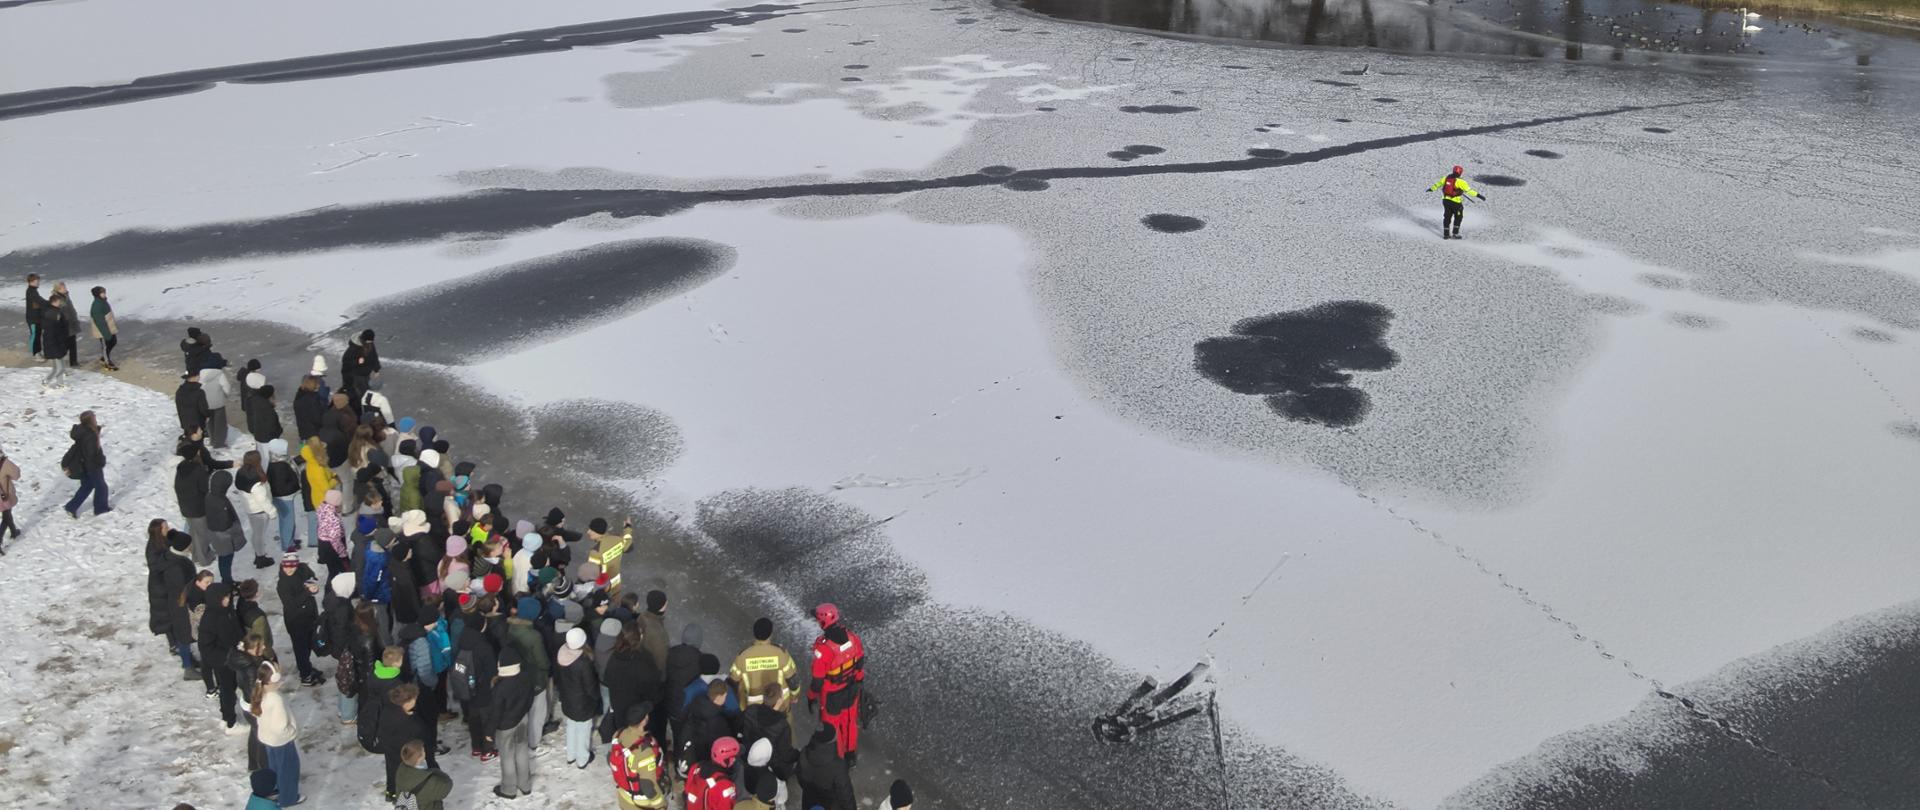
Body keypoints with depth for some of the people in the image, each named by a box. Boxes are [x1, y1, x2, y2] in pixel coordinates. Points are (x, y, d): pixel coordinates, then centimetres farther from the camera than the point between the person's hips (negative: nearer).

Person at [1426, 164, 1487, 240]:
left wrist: (1431, 188, 33)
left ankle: (1446, 234, 20)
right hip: (1455, 202, -5)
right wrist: (1478, 195, -15)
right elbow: (1468, 190, -19)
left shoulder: (1446, 178, 1)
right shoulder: (1460, 181, -17)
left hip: (1445, 200, 5)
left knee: (1447, 217, 17)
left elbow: (1438, 184, 16)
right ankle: (1455, 234, 12)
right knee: (1458, 217, 13)